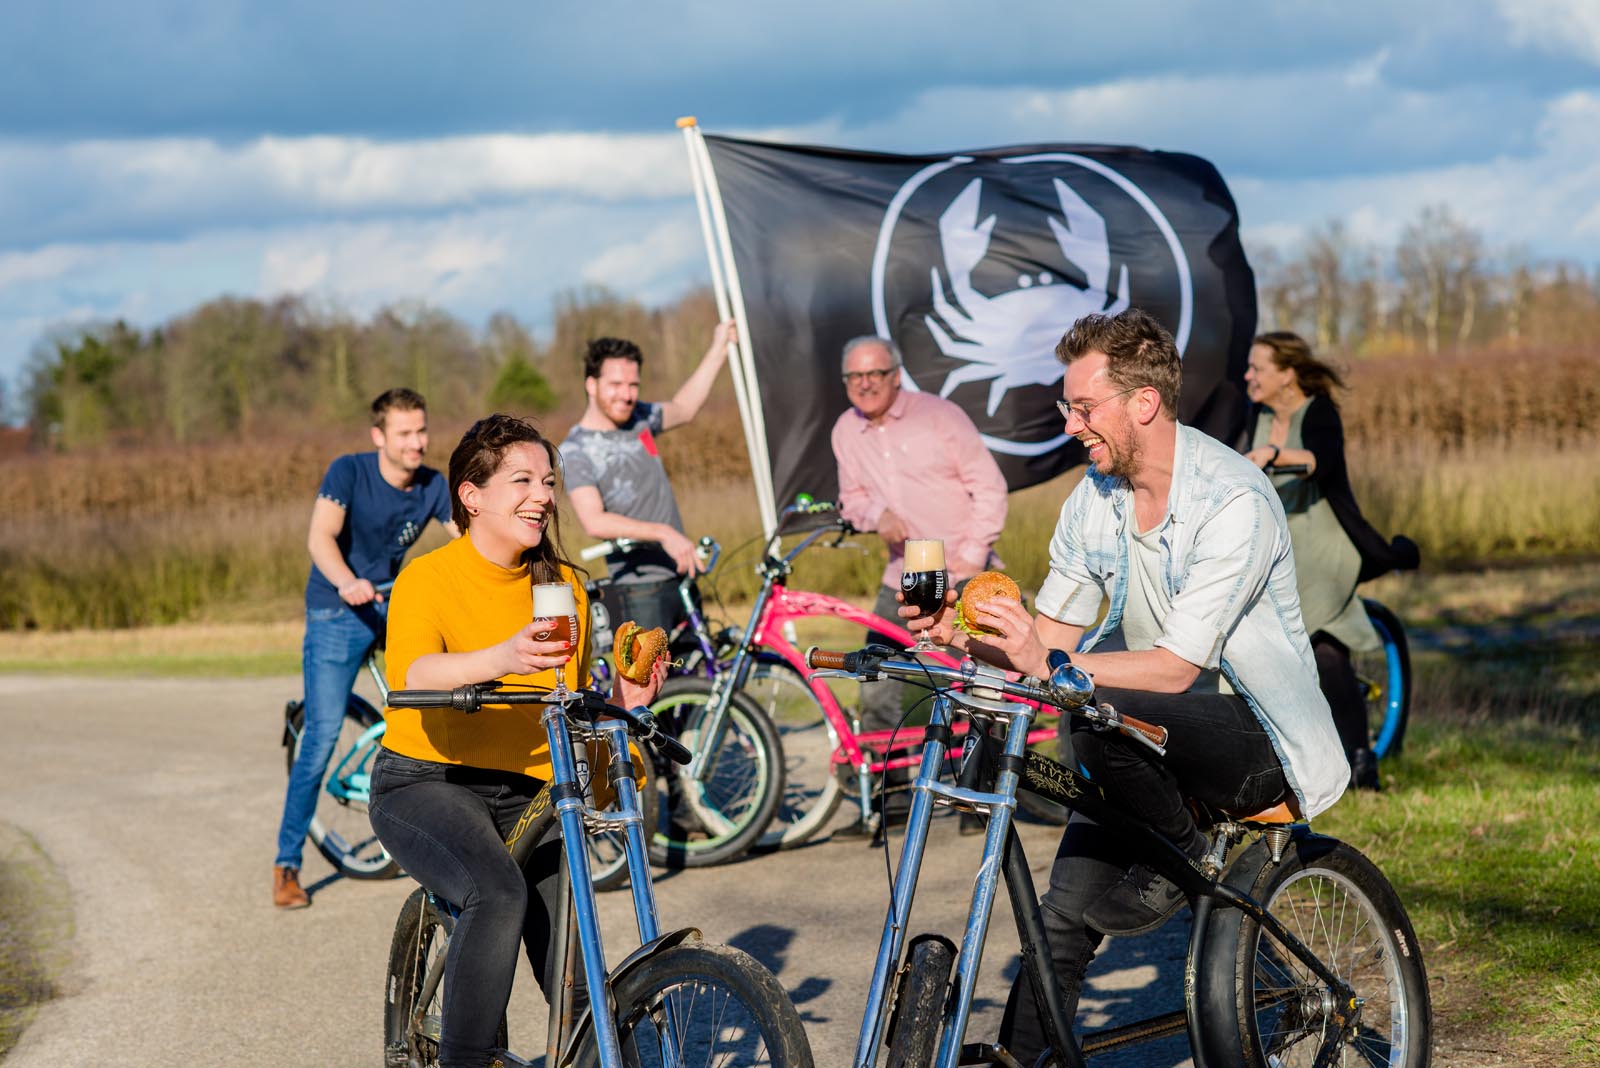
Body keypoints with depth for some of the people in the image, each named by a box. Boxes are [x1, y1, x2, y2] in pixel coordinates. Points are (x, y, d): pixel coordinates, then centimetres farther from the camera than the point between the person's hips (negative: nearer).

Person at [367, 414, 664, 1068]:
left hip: (525, 794, 5)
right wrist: (501, 658, -47)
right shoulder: (427, 579, -9)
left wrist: (619, 704, -10)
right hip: (426, 786, -4)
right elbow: (414, 676, -29)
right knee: (499, 892, -34)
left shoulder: (565, 588, 7)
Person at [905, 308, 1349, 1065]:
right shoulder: (1094, 497, 3)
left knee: (1101, 715, -33)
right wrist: (966, 636, -13)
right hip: (1152, 743, 7)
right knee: (1064, 915, -8)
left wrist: (1053, 665, -35)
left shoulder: (1234, 502, -22)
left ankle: (1180, 860, -8)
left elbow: (1176, 667, -26)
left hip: (1256, 742, -7)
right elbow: (1055, 629, 7)